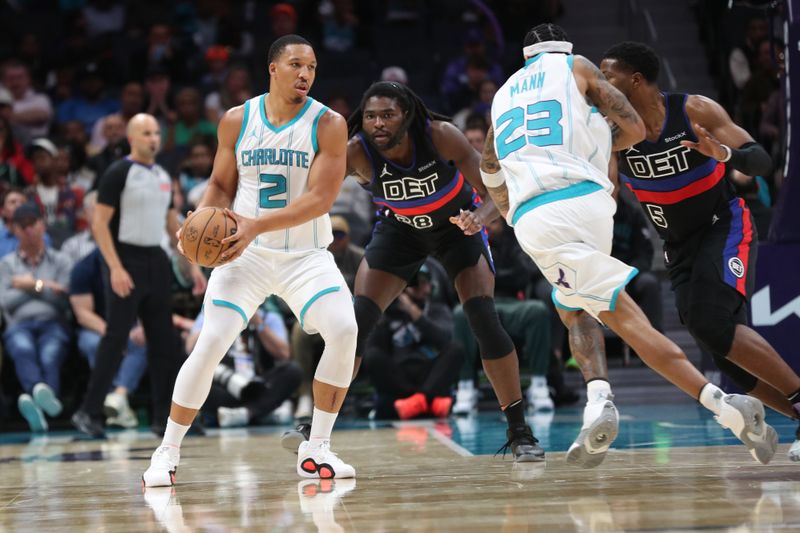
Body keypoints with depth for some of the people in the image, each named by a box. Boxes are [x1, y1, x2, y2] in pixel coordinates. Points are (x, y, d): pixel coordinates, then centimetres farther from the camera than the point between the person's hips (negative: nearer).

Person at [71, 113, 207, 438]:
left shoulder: (163, 176, 13)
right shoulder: (118, 174, -8)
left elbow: (173, 224, 20)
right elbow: (99, 223, -12)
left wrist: (193, 266, 14)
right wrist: (115, 268, -20)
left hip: (156, 262, 7)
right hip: (126, 261, -7)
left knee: (164, 340, 6)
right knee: (116, 338, -8)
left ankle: (165, 413, 12)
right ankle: (88, 412, -3)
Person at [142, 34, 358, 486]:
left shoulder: (328, 125, -8)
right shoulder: (237, 121, 0)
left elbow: (320, 198, -17)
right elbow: (221, 184, 11)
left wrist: (257, 225, -27)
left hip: (306, 255, -1)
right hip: (245, 252, 1)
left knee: (344, 330, -23)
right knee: (210, 344, -13)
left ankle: (317, 449, -7)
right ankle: (168, 453, 2)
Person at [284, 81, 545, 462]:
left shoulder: (440, 135, -32)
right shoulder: (356, 152, -29)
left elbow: (495, 191, -28)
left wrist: (479, 218, -50)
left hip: (457, 226, -1)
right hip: (400, 229, 2)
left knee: (483, 318, -16)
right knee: (359, 318, -12)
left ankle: (518, 431, -5)